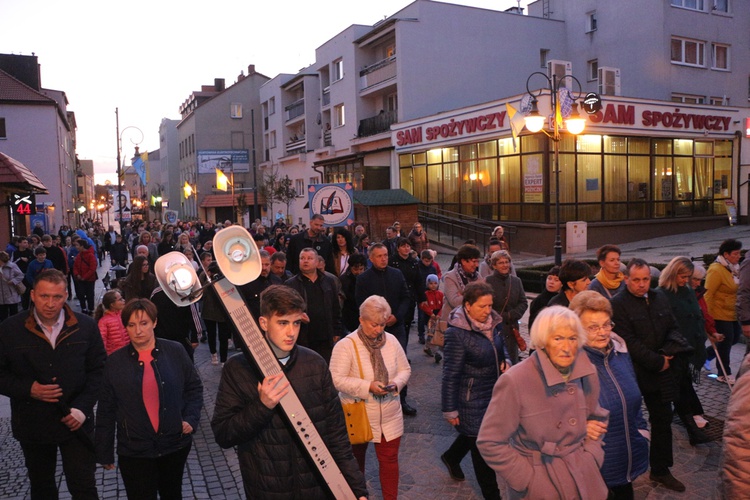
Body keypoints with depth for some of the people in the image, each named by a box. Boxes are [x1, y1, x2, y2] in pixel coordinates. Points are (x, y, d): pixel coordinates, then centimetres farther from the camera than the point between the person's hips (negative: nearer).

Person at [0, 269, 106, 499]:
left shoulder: (86, 326, -6)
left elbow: (99, 370, -3)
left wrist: (83, 407, -13)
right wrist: (28, 389, -18)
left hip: (76, 423, -1)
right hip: (32, 425, 1)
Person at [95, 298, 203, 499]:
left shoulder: (175, 352, -7)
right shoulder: (115, 362, -5)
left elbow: (194, 387, 4)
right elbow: (106, 410, 1)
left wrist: (191, 419, -9)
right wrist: (104, 452, 3)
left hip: (176, 444, 1)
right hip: (134, 451, -1)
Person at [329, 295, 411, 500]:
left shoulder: (391, 341, -1)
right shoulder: (346, 345, -17)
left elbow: (405, 369, 7)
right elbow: (337, 379, -23)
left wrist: (396, 383, -15)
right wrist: (368, 386, -29)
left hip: (389, 415, 3)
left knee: (389, 459, 10)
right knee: (356, 459, 19)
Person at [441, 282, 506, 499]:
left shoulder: (493, 322, -4)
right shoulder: (457, 333, -23)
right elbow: (450, 374, -18)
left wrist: (505, 361, -3)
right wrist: (450, 410, -14)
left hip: (493, 392, 7)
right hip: (471, 399, -7)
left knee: (473, 433, 25)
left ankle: (451, 457, 54)